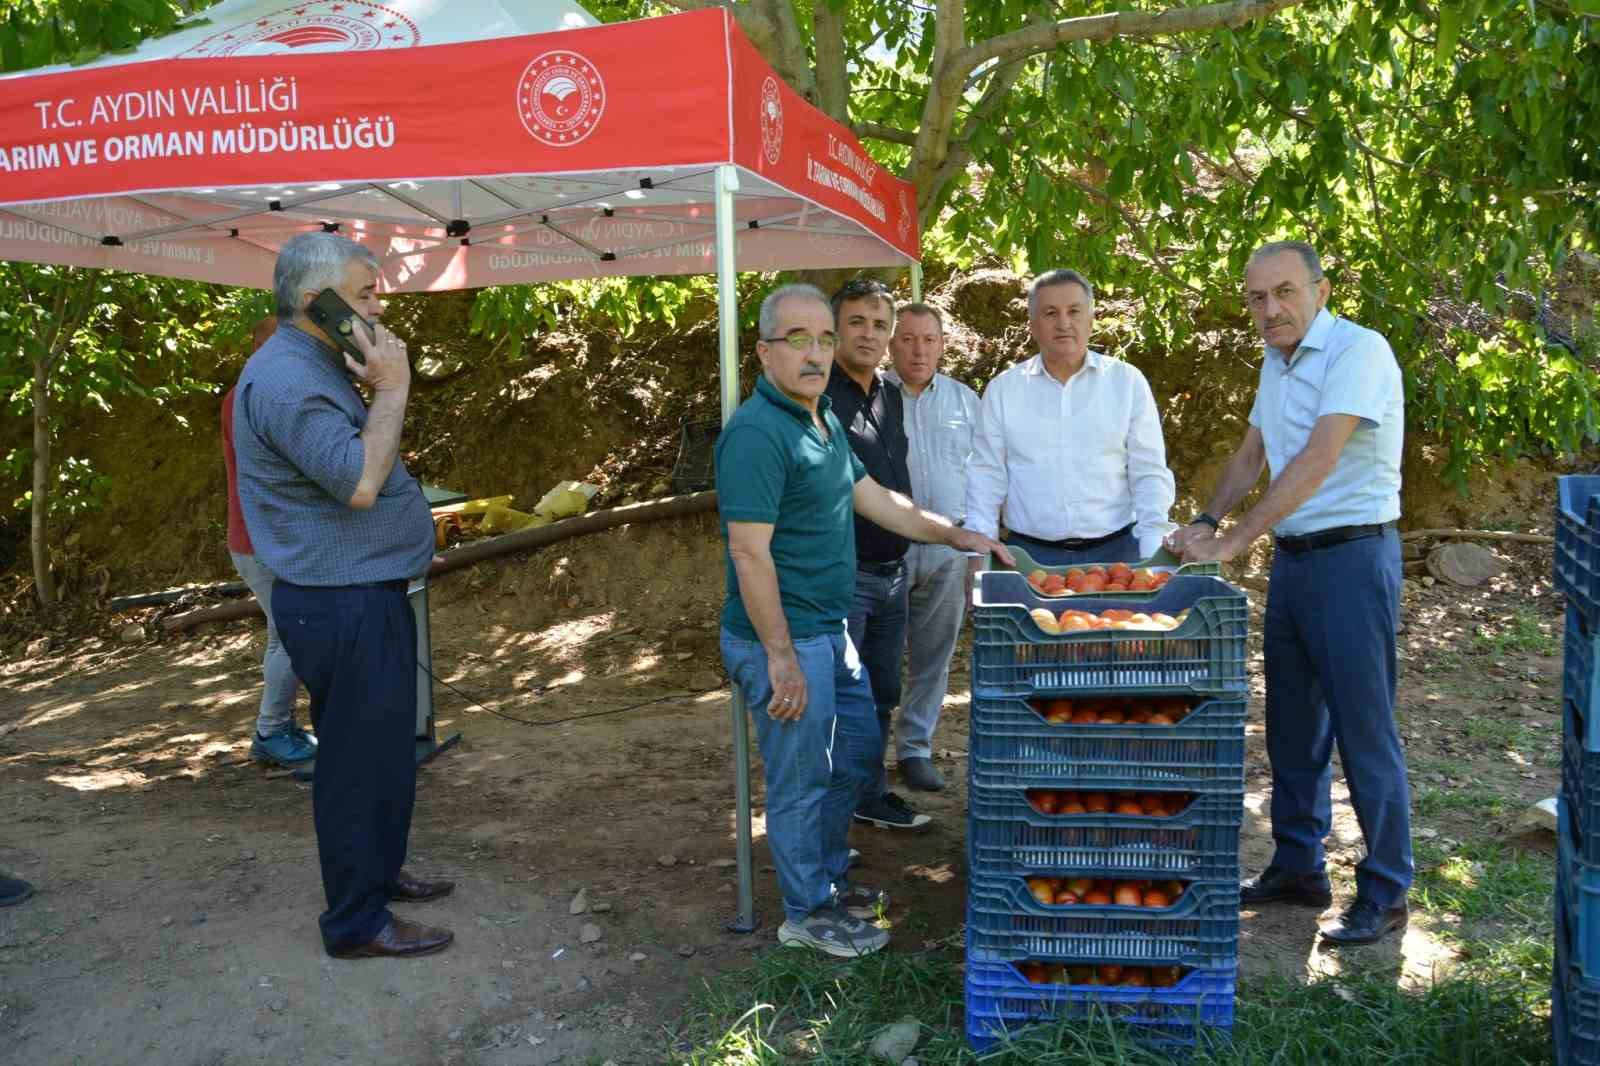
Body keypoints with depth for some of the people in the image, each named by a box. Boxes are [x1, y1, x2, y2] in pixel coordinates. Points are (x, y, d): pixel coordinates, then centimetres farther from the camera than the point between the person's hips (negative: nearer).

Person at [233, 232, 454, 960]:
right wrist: (391, 389, -20)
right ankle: (356, 922, 14)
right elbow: (358, 483, -27)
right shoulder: (284, 380, -20)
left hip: (367, 595, 11)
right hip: (341, 607, -11)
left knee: (386, 749, 21)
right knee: (359, 759, 0)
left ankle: (379, 872, 38)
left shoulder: (315, 369, 14)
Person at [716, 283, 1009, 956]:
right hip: (785, 640, -10)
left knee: (859, 755, 22)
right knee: (801, 781, 6)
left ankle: (830, 877, 41)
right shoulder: (757, 433, -21)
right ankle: (808, 912, 26)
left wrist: (956, 536, 17)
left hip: (829, 631, 10)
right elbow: (749, 553, -25)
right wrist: (782, 658, -24)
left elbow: (876, 500, 19)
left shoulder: (823, 420, 10)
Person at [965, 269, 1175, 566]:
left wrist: (1154, 558, -6)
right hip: (1030, 553, 0)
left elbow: (1149, 475, 2)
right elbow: (987, 479, 3)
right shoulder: (1002, 390, 3)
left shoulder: (1128, 382, 2)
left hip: (1114, 551, 0)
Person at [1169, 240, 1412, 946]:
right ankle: (1297, 867, 28)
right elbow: (1252, 454, 21)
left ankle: (1385, 895, 14)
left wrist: (1232, 543, -25)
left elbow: (1316, 462, -24)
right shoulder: (1278, 360, 12)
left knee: (1363, 729, 0)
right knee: (1292, 722, 14)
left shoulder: (1359, 350, -15)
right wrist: (1205, 524, 7)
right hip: (1291, 556, 8)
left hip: (1351, 556, -8)